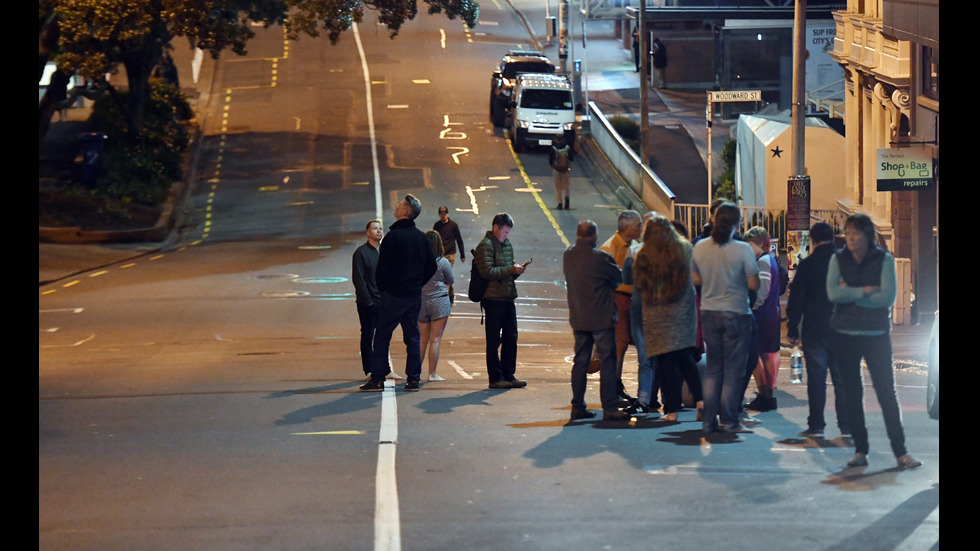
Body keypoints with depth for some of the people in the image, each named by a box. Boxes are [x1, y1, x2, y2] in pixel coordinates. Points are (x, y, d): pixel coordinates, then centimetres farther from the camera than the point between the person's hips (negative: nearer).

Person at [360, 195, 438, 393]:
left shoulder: (393, 236, -13)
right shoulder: (422, 238, 6)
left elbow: (383, 266, -13)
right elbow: (431, 267, 12)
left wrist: (381, 288, 2)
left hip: (393, 295, -6)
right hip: (414, 295, 6)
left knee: (381, 337, 0)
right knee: (412, 337, 10)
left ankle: (377, 379, -3)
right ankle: (413, 378, 8)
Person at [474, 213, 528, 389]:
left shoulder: (507, 244, 18)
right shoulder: (485, 246, -9)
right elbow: (487, 271, -19)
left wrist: (518, 270, 4)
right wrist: (510, 270, -18)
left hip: (508, 298, 8)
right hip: (493, 299, -8)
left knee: (511, 337, 9)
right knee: (494, 340, -2)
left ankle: (509, 375, 16)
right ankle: (495, 378, 2)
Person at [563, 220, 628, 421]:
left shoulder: (568, 256, 1)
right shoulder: (601, 258, -16)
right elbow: (619, 278, -4)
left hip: (578, 319, 6)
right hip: (602, 319, -6)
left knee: (580, 362, 13)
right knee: (607, 363, -2)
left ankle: (578, 406, 14)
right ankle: (609, 408, -4)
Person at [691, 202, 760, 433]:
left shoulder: (699, 248, -2)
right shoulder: (742, 250, -14)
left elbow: (696, 279, 8)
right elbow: (753, 284, -13)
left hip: (709, 312, 4)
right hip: (736, 314, -4)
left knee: (713, 368, 13)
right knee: (733, 371, 4)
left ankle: (709, 420, 11)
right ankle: (729, 421, 5)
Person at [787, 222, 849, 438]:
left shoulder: (808, 264, -6)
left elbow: (795, 300, -5)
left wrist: (792, 330, 2)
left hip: (815, 330, -3)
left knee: (816, 379, 0)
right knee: (842, 379, 6)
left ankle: (816, 426, -1)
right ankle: (846, 426, 6)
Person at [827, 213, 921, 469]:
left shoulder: (884, 260, -1)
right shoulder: (838, 259, 3)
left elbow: (888, 297, -12)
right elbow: (833, 293, -11)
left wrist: (850, 294, -11)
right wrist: (866, 291, -14)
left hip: (876, 334, -2)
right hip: (845, 334, 2)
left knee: (886, 392, -4)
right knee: (852, 393, 4)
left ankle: (900, 451, -1)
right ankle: (860, 450, 10)